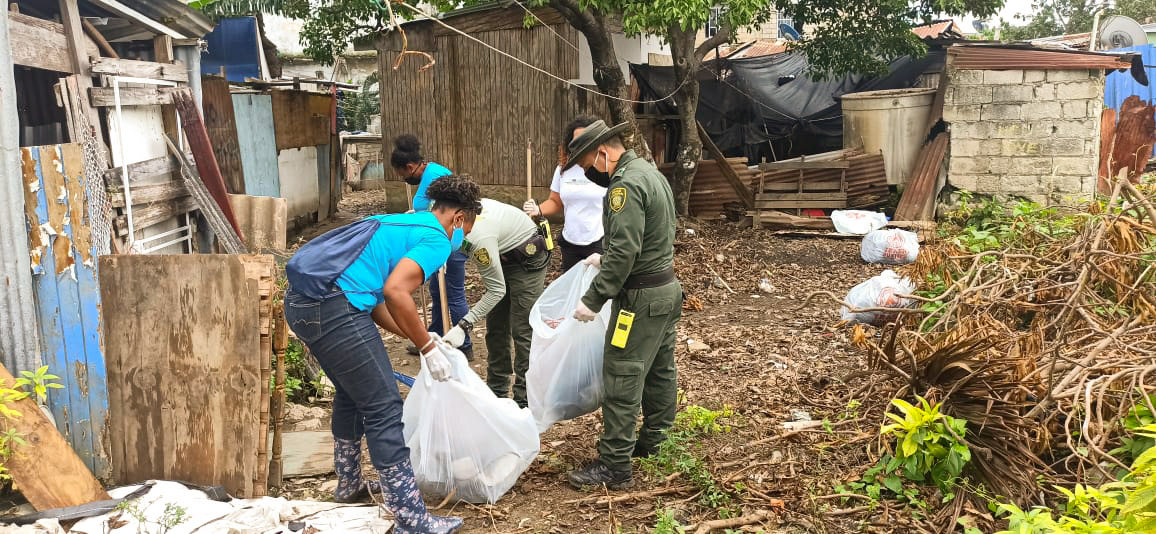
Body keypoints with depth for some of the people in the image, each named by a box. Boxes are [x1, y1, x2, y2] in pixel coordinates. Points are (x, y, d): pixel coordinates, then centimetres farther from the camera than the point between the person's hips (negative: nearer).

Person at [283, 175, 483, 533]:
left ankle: (349, 487, 41)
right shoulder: (437, 239, -1)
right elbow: (395, 292, -17)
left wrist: (417, 336, 25)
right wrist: (428, 347, -6)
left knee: (351, 394, 26)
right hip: (332, 307, -10)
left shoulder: (401, 223, 26)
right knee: (384, 409, -3)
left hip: (300, 301, 10)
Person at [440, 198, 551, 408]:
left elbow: (496, 290, -29)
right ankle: (496, 391, 22)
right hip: (503, 255, 9)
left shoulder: (479, 239, -38)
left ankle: (524, 400, -2)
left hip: (527, 259, -9)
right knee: (495, 327, 11)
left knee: (523, 331, -9)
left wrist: (464, 326, -30)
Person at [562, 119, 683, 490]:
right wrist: (605, 259, 19)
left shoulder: (625, 185, -20)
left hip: (642, 297, -10)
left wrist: (593, 300, -22)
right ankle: (653, 442, 31)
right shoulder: (650, 172, 11)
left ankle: (614, 467, 1)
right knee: (660, 372, 18)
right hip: (667, 289, 10)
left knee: (622, 380, -5)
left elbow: (623, 253, -26)